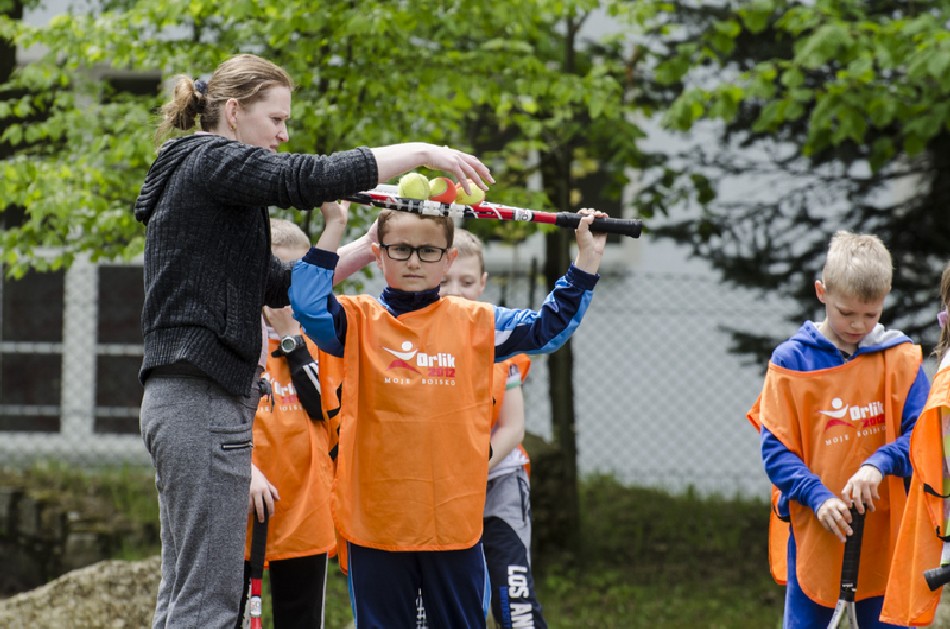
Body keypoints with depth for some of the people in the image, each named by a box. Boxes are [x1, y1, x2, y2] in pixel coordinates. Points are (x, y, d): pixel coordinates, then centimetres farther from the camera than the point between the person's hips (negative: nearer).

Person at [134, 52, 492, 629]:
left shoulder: (192, 174, 24)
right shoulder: (211, 160, -7)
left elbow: (280, 283, 23)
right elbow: (313, 178, -22)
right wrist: (422, 152, -16)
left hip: (178, 401, 11)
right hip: (205, 401, -11)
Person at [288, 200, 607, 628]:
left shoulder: (476, 324, 7)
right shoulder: (359, 320, 2)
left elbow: (548, 328, 12)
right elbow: (308, 306, -14)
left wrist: (586, 258, 7)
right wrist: (333, 229, -16)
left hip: (454, 519, 1)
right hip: (375, 517, -1)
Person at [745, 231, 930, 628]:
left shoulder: (901, 358, 2)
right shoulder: (791, 361, -3)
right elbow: (776, 448, -3)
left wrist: (879, 464, -22)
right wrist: (818, 497, -18)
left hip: (884, 534, 1)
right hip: (813, 536, -1)